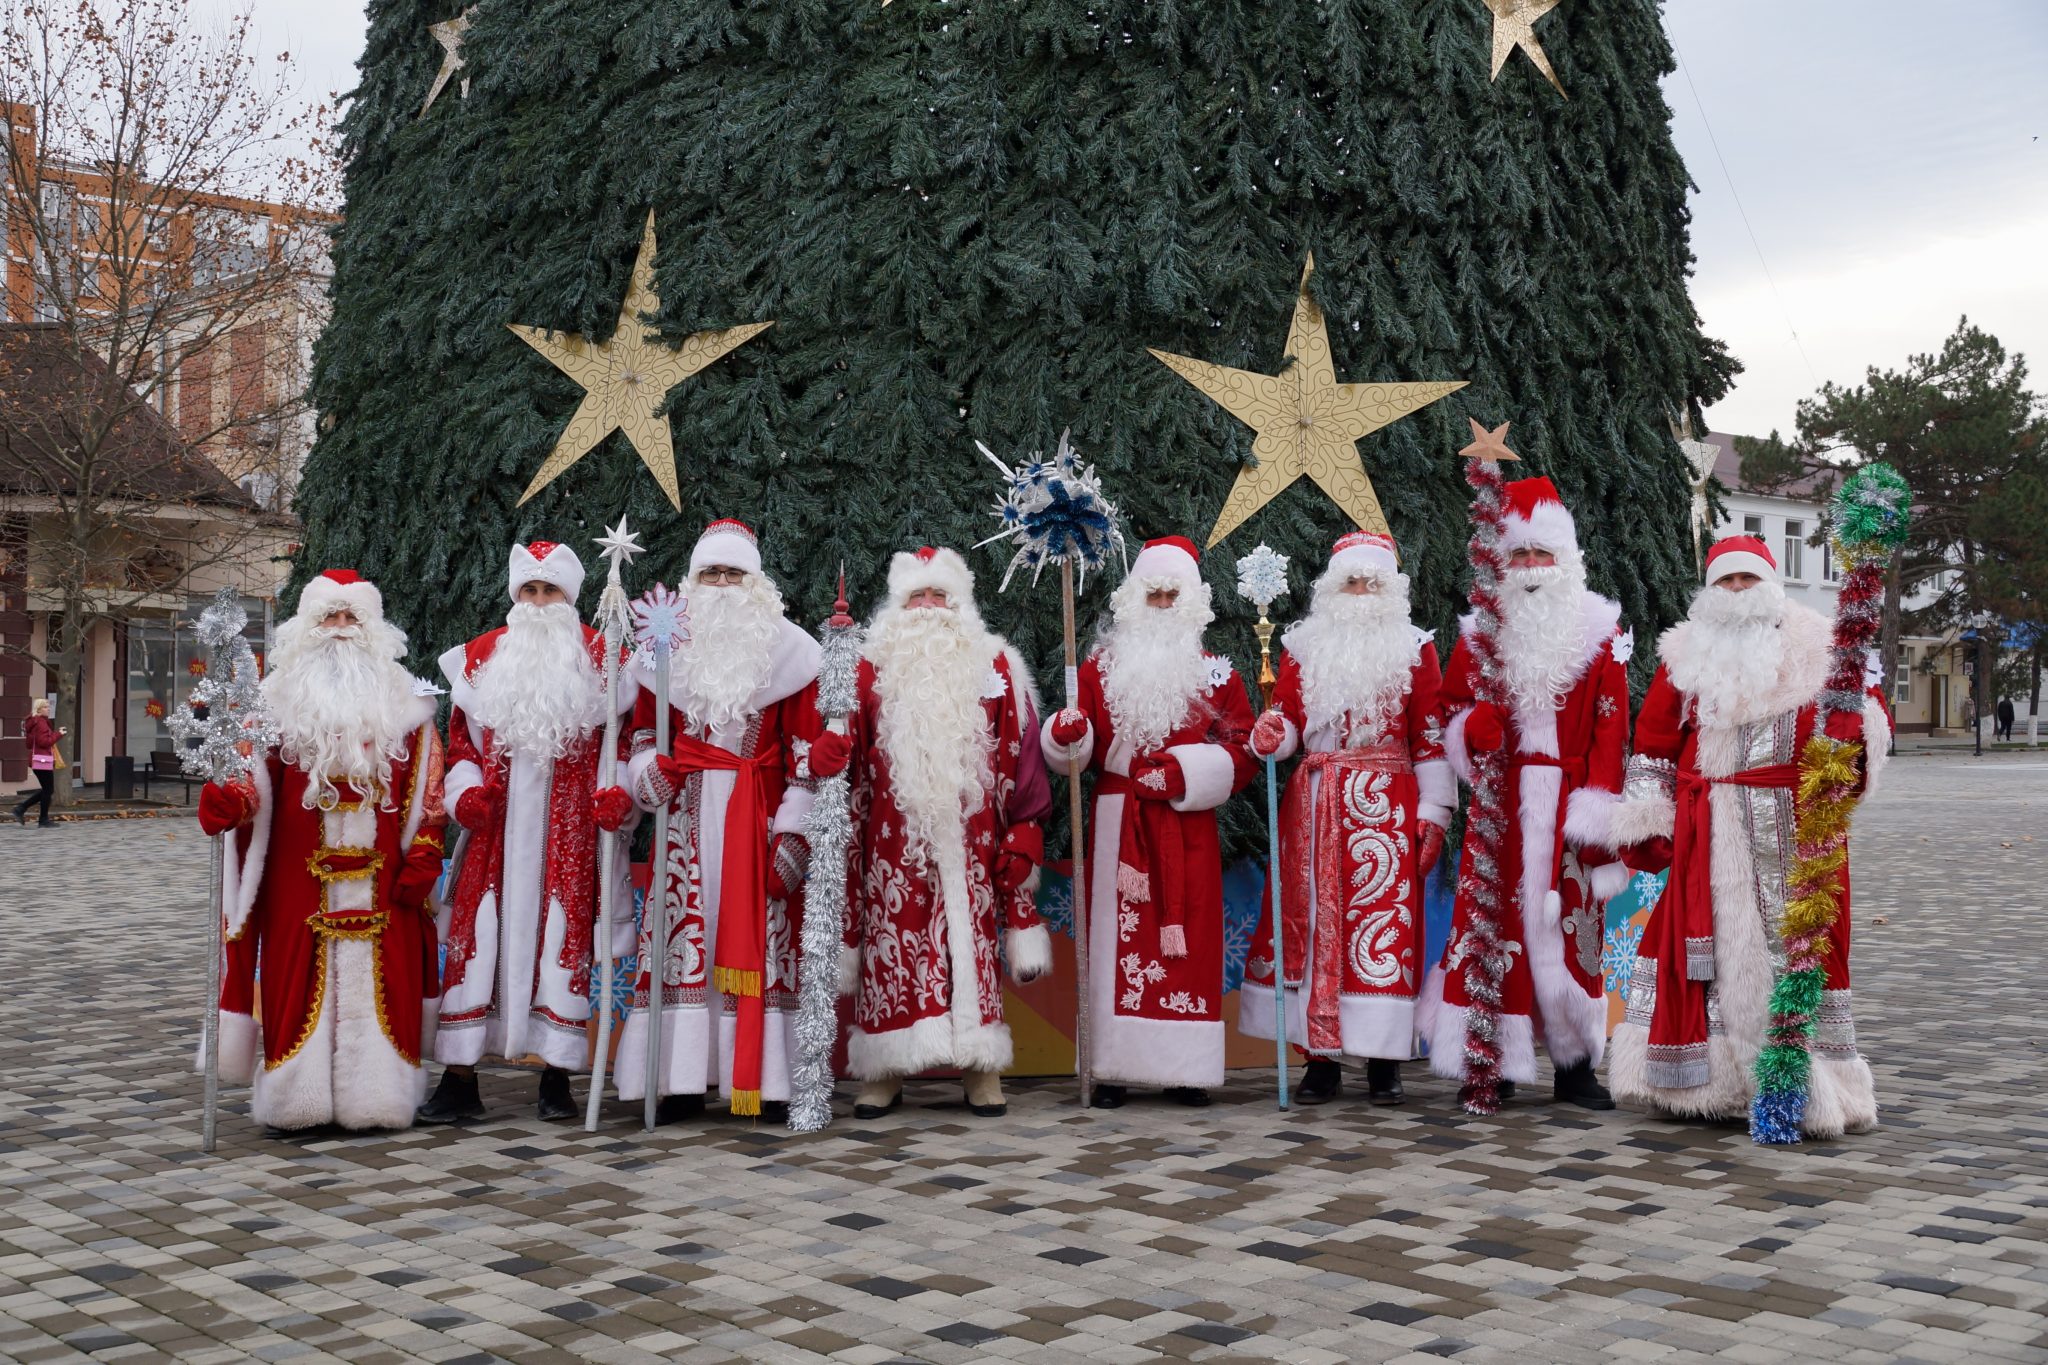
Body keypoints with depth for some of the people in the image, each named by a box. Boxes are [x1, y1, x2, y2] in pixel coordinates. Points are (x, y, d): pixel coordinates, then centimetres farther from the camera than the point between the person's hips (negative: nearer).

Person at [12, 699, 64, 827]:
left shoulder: (34, 722, 16)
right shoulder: (41, 722, -15)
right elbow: (44, 742, -21)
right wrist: (59, 734, -12)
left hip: (37, 760, 10)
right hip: (43, 760, -10)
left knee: (46, 789, 16)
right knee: (47, 790, -2)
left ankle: (21, 808, 11)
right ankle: (43, 820, 4)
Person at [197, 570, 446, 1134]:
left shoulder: (403, 702, 9)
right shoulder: (283, 700, 8)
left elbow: (426, 790, 7)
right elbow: (257, 775, -3)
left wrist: (421, 859, -2)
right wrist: (229, 801, -25)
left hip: (382, 884, 0)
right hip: (300, 881, 0)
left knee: (380, 981, 0)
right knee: (300, 979, -1)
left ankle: (377, 1092, 7)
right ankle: (298, 1098, 6)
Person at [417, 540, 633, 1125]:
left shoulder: (599, 658, 4)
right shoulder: (480, 656, 10)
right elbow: (461, 737, 14)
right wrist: (465, 792, -2)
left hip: (568, 830, -1)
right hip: (496, 828, 2)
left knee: (563, 938, -1)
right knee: (475, 936, -3)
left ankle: (556, 1076, 7)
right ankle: (459, 1081, 3)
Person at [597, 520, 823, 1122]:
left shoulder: (786, 647, 4)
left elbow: (804, 751, 1)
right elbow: (645, 731, 14)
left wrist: (792, 832, -6)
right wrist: (631, 788, -6)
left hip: (758, 815, -2)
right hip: (688, 812, 2)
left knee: (761, 936, -3)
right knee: (685, 934, -2)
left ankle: (767, 1080, 0)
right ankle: (683, 1079, 1)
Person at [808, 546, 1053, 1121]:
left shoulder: (993, 666, 10)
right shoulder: (872, 668, 10)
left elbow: (1018, 756, 7)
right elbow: (846, 741, 0)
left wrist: (1023, 831, -1)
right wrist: (825, 753, -24)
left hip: (968, 837, 0)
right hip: (893, 836, 0)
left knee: (970, 943, 0)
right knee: (892, 940, -1)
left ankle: (981, 1071, 7)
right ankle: (884, 1071, 7)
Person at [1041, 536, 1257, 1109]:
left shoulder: (1214, 672, 10)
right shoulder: (1101, 665, 11)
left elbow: (1241, 751, 3)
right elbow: (1081, 747, 7)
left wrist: (1182, 773, -11)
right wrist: (1066, 734, -16)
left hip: (1186, 827, 0)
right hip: (1118, 822, 0)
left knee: (1187, 938, -2)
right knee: (1118, 933, -3)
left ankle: (1184, 1069, 4)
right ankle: (1113, 1068, 1)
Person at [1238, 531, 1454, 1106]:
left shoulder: (1414, 648, 6)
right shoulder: (1304, 645, 11)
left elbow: (1430, 737, 3)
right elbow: (1288, 720, 8)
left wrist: (1434, 812, -3)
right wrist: (1270, 737, -16)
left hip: (1387, 806, -2)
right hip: (1314, 805, 2)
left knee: (1383, 923, -5)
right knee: (1312, 921, 0)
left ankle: (1383, 1062, 3)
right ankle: (1320, 1058, 8)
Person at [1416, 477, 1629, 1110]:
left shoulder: (1598, 631, 3)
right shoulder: (1482, 629, 10)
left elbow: (1609, 727, -1)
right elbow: (1453, 702, 15)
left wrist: (1597, 812, -9)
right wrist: (1474, 725, -10)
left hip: (1566, 801, -1)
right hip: (1500, 800, 1)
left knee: (1568, 925, 0)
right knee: (1492, 920, -2)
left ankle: (1574, 1066, 10)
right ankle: (1494, 1063, 7)